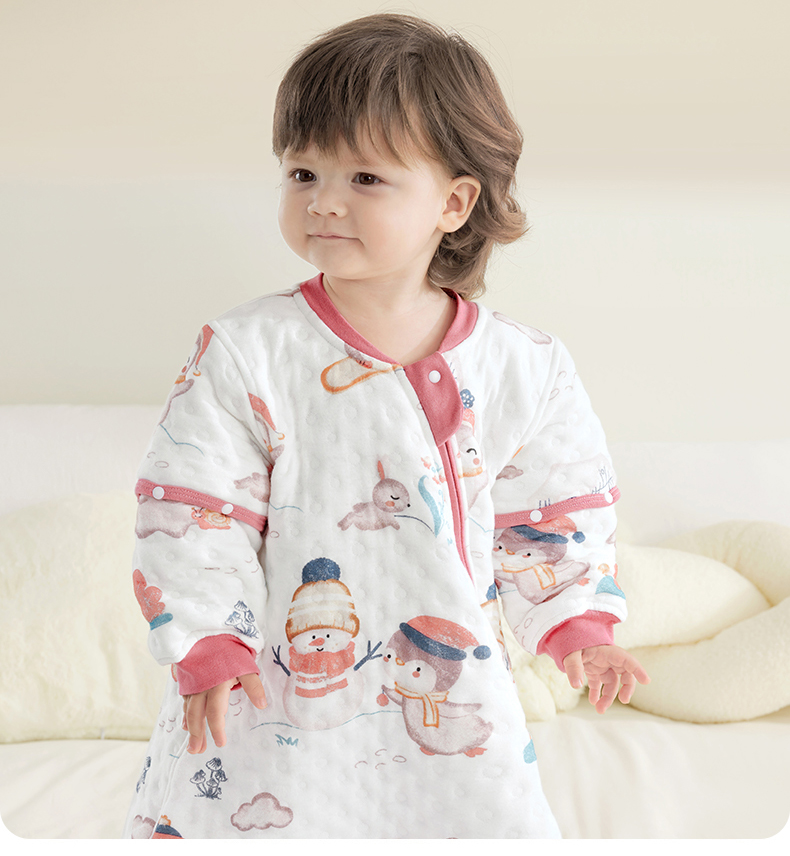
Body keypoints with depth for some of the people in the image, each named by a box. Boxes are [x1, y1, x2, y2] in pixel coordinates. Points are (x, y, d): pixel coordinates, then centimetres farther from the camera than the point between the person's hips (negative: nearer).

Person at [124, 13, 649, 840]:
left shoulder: (526, 367, -4)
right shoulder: (244, 352, -12)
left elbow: (556, 508, 7)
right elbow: (193, 505, -9)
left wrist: (577, 624, 1)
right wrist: (210, 645, -15)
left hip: (453, 705, 2)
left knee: (502, 827, 12)